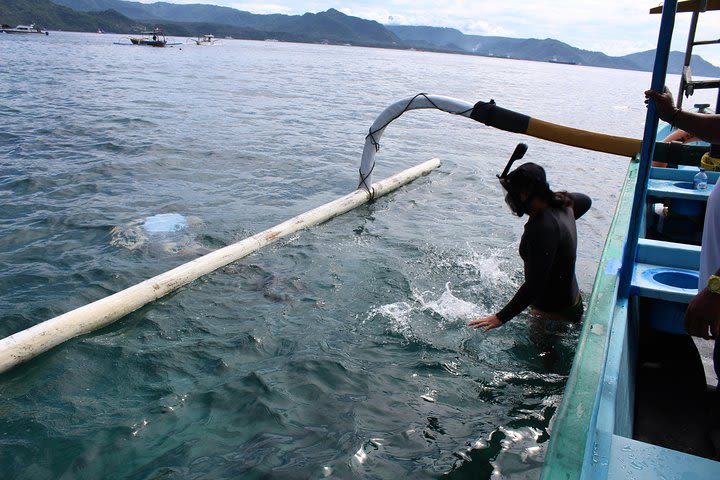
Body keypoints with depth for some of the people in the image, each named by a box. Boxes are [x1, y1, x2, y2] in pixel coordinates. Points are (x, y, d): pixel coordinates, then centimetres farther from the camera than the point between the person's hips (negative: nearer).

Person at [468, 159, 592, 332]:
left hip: (556, 312, -10)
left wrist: (501, 317, -27)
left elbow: (535, 284, -32)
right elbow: (585, 200, 24)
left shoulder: (542, 228, -32)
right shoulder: (558, 203, -2)